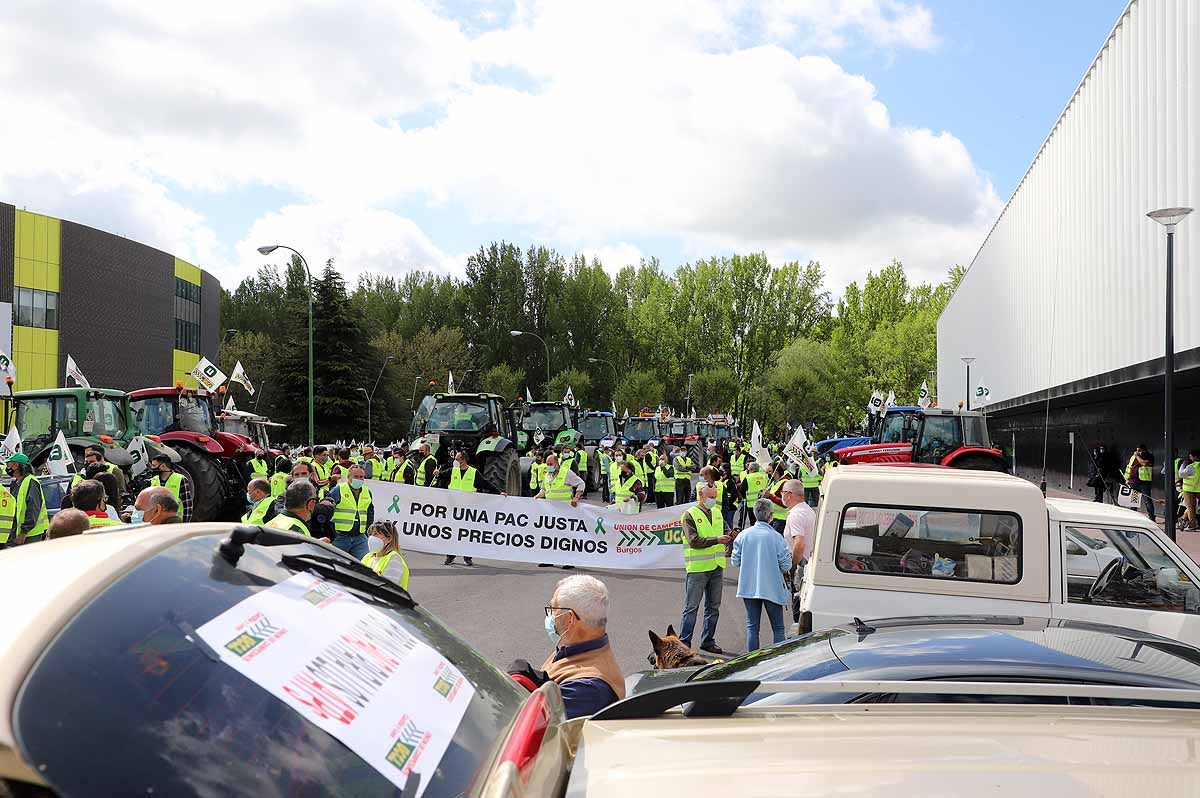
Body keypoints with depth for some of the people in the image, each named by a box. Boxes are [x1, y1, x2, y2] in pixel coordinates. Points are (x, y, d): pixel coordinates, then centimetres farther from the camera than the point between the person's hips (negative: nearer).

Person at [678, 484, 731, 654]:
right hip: (697, 568, -6)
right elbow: (694, 541, -17)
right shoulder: (690, 515, -7)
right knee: (691, 608, -2)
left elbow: (724, 532, 14)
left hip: (717, 567, 6)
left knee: (713, 607, 12)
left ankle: (708, 641, 22)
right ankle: (684, 643, 4)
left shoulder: (717, 513, 14)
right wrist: (716, 540, -24)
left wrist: (731, 537, -8)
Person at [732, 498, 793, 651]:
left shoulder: (744, 535, -5)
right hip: (772, 588, -3)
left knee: (752, 626, 11)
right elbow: (786, 565, -10)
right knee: (777, 627, 8)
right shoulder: (776, 537, -13)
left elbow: (735, 561, 0)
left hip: (749, 587, 3)